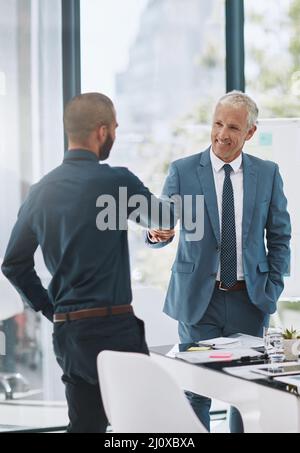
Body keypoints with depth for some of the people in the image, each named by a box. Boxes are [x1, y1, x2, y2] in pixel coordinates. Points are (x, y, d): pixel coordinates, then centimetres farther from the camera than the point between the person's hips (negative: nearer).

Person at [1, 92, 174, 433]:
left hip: (65, 331, 7)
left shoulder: (41, 191, 7)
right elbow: (163, 219, 7)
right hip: (112, 327, -6)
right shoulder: (115, 180, -11)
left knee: (85, 423, 12)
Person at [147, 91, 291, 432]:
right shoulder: (182, 171, -1)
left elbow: (279, 235, 9)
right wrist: (157, 233, -29)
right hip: (199, 299, -1)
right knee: (195, 392, 1)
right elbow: (162, 225, -5)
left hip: (249, 300, 2)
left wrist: (273, 287, 3)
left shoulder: (268, 174, 4)